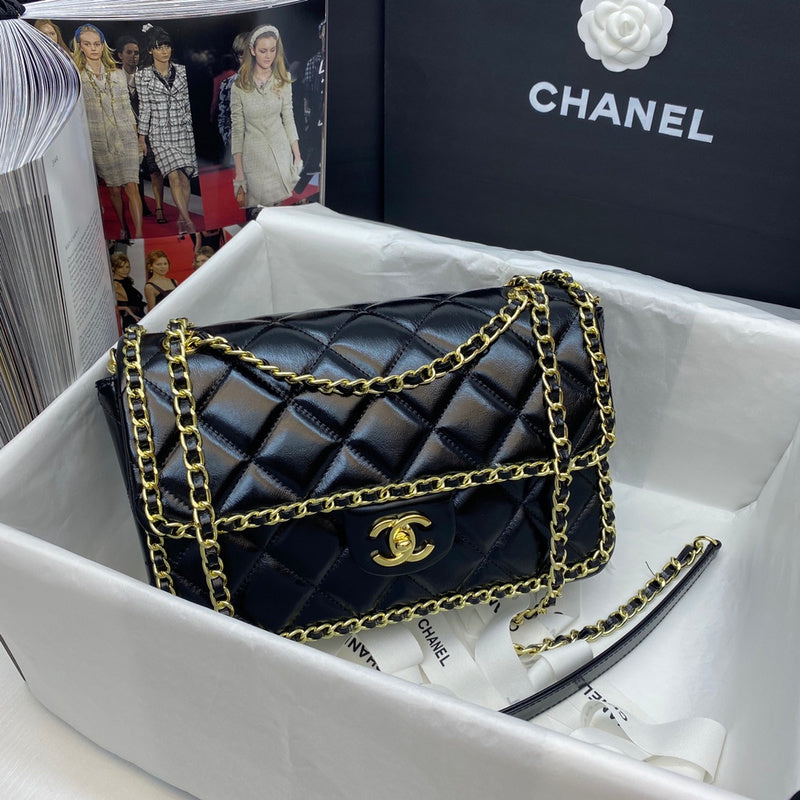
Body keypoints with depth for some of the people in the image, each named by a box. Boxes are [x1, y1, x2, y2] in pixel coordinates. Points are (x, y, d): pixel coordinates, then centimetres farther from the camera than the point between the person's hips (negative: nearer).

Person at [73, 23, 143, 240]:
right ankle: (123, 228, 26)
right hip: (99, 142, 0)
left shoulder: (117, 74, 9)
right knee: (113, 189, 8)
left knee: (131, 186, -9)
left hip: (125, 138, 1)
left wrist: (136, 137, 9)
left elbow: (127, 108, 11)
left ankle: (138, 235, -11)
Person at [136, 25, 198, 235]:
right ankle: (189, 221, -14)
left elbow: (186, 102, 12)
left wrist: (190, 127, 13)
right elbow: (144, 107, 1)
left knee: (185, 176, 1)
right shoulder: (143, 75, -1)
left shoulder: (181, 70, 7)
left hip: (183, 130, 3)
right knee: (173, 176, -14)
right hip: (160, 133, -3)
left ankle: (182, 220, 13)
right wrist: (142, 135, 1)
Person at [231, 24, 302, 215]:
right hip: (254, 155, -2)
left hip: (281, 152, 2)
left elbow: (288, 119, 8)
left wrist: (297, 155, 5)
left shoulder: (283, 80, 2)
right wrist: (239, 171, -6)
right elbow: (237, 129, -4)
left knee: (278, 205, 7)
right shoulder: (240, 86, -6)